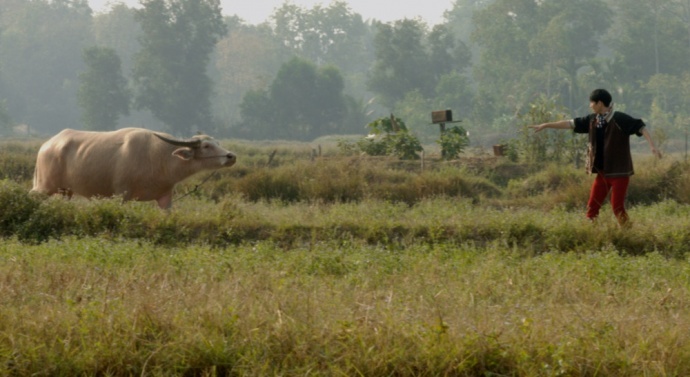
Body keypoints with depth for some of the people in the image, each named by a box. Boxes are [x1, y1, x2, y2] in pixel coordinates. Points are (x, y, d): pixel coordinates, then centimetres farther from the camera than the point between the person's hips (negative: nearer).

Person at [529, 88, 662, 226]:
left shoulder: (620, 119, -14)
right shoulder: (592, 120, 6)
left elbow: (641, 128, -20)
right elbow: (570, 124, 12)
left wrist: (652, 146, -33)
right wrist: (546, 125, 15)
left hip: (619, 171, -7)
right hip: (602, 172, 7)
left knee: (617, 207, -8)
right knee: (592, 206, 6)